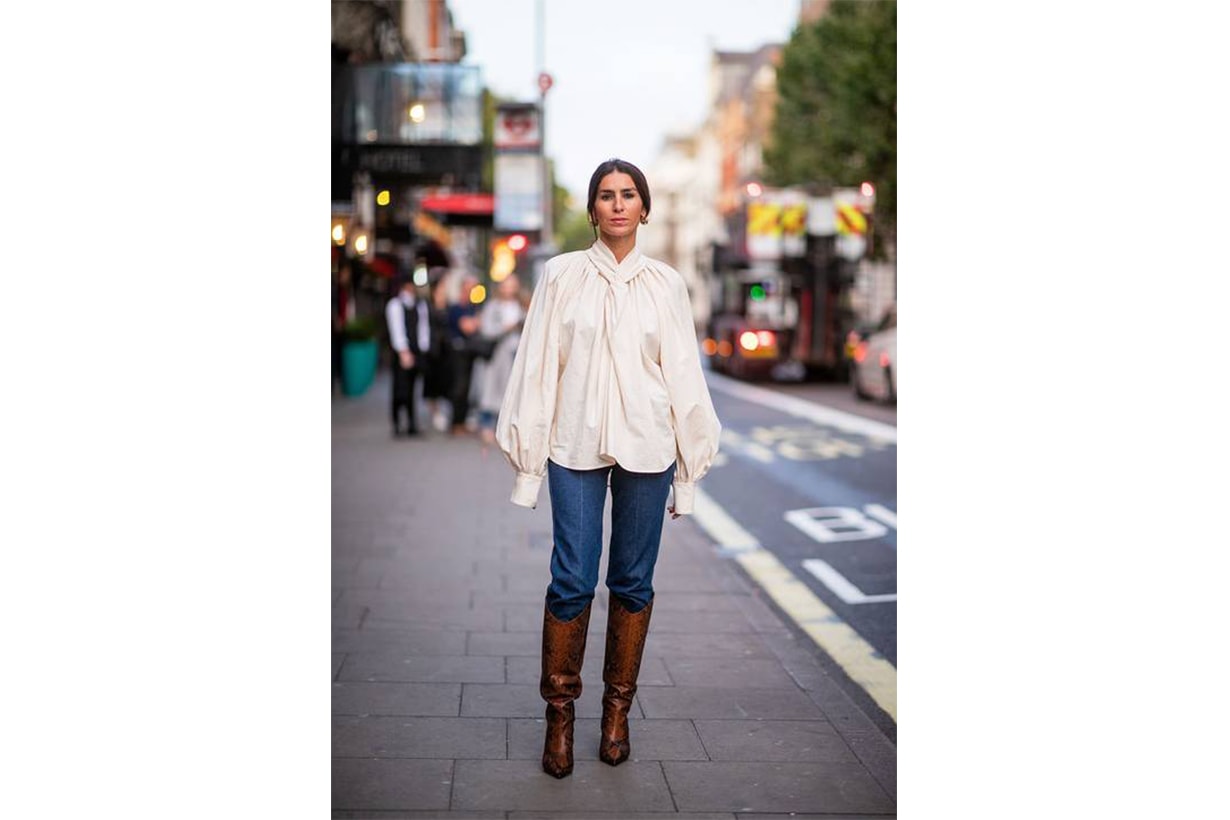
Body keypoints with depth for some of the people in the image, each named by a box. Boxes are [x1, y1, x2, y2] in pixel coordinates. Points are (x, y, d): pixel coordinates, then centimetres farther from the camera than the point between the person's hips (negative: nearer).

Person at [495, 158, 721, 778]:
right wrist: (528, 459, 1)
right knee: (573, 580, -6)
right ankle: (559, 714, 10)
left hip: (646, 446, 1)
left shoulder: (665, 284, 6)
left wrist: (690, 470, 7)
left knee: (633, 582, 6)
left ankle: (618, 709, 21)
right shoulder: (561, 275, 3)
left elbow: (684, 374, 8)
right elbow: (538, 367, 3)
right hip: (576, 445, -1)